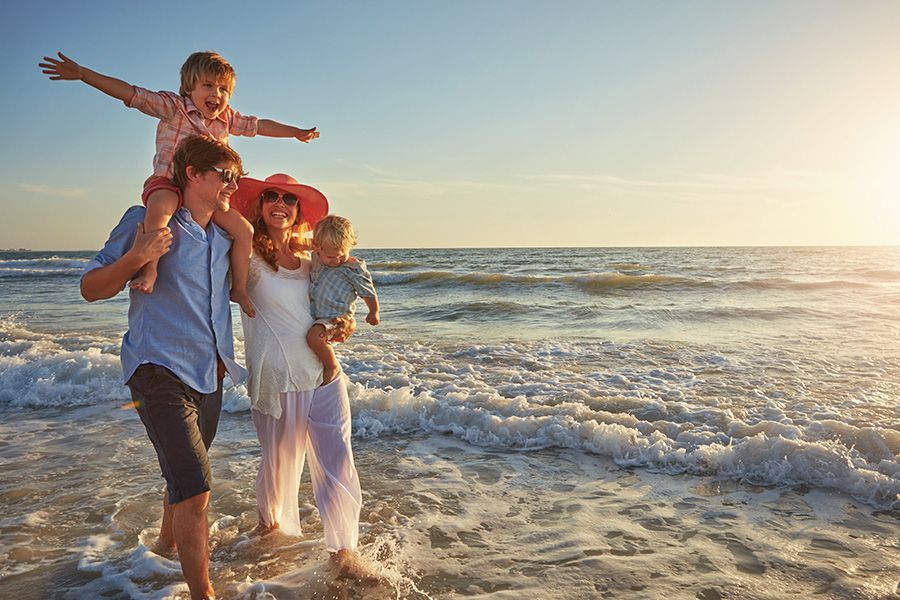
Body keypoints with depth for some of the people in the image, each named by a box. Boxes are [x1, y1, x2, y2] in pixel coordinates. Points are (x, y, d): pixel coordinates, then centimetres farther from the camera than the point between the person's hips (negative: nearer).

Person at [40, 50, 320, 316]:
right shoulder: (174, 106, -7)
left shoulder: (227, 118, 10)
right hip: (167, 183, -5)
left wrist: (297, 132, 29)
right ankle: (150, 269, -37)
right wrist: (81, 73, -20)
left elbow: (258, 125, 22)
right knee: (160, 208, -41)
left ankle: (239, 288, 9)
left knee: (244, 230, -2)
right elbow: (131, 94, -13)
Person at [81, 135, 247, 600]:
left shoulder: (225, 236, 10)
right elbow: (90, 288, -7)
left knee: (184, 475, 24)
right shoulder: (147, 220, -9)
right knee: (195, 489, -14)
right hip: (161, 370, -7)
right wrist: (136, 258, -24)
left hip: (209, 374, 7)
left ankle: (167, 542, 49)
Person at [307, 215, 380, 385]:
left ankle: (332, 366, -9)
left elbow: (368, 292, -2)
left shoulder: (354, 269, -13)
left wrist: (373, 312, 4)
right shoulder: (315, 258, 3)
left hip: (335, 318, -8)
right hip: (313, 314, 8)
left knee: (314, 336, -30)